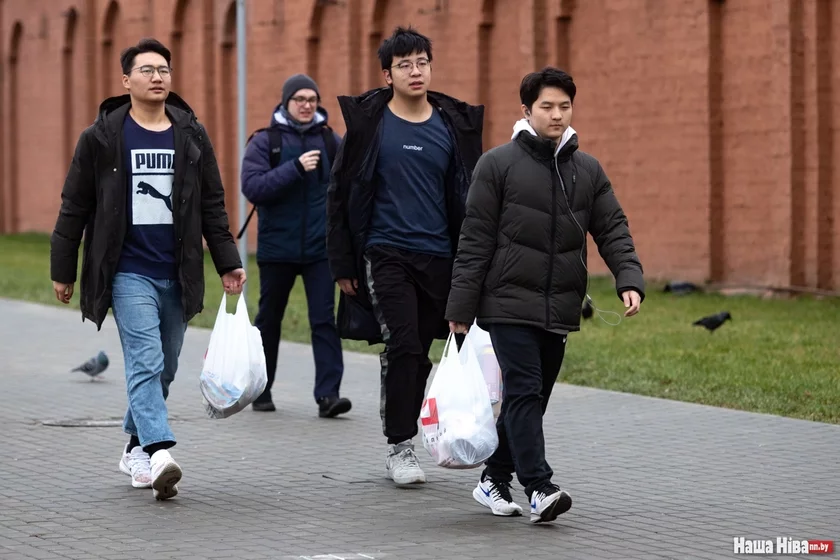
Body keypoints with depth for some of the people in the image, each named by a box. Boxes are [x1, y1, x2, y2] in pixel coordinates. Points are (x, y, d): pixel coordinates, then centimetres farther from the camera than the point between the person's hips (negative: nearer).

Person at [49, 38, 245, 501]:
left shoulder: (192, 136, 8)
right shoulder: (101, 138, -1)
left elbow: (212, 205, 12)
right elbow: (75, 207, 3)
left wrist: (228, 263, 7)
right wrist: (62, 271, 4)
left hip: (177, 276, 4)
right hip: (129, 272, -4)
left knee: (163, 370, 10)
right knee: (146, 362, -17)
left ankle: (136, 448, 26)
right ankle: (159, 455, -27)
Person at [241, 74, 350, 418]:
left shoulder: (330, 141, 5)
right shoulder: (265, 141, -1)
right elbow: (252, 187, -14)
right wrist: (296, 167, -22)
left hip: (320, 248, 1)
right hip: (277, 248, 0)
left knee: (325, 319, -8)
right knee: (269, 320, 12)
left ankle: (328, 394, -11)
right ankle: (261, 390, 26)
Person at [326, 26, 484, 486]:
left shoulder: (454, 125, 7)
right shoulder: (368, 123, -1)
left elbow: (467, 200, 13)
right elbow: (340, 196, 2)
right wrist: (343, 264, -2)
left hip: (438, 258, 3)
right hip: (386, 254, -3)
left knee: (418, 354, 8)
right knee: (403, 345, -14)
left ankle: (402, 440, 22)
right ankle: (399, 447, -5)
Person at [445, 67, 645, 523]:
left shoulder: (588, 170, 11)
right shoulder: (498, 164, -2)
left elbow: (613, 230, 8)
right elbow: (475, 240, -4)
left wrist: (630, 280, -9)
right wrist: (461, 306, -6)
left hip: (559, 309, 5)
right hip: (509, 303, -5)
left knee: (533, 397, 10)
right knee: (524, 391, -14)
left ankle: (495, 479, 23)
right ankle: (538, 488, -17)